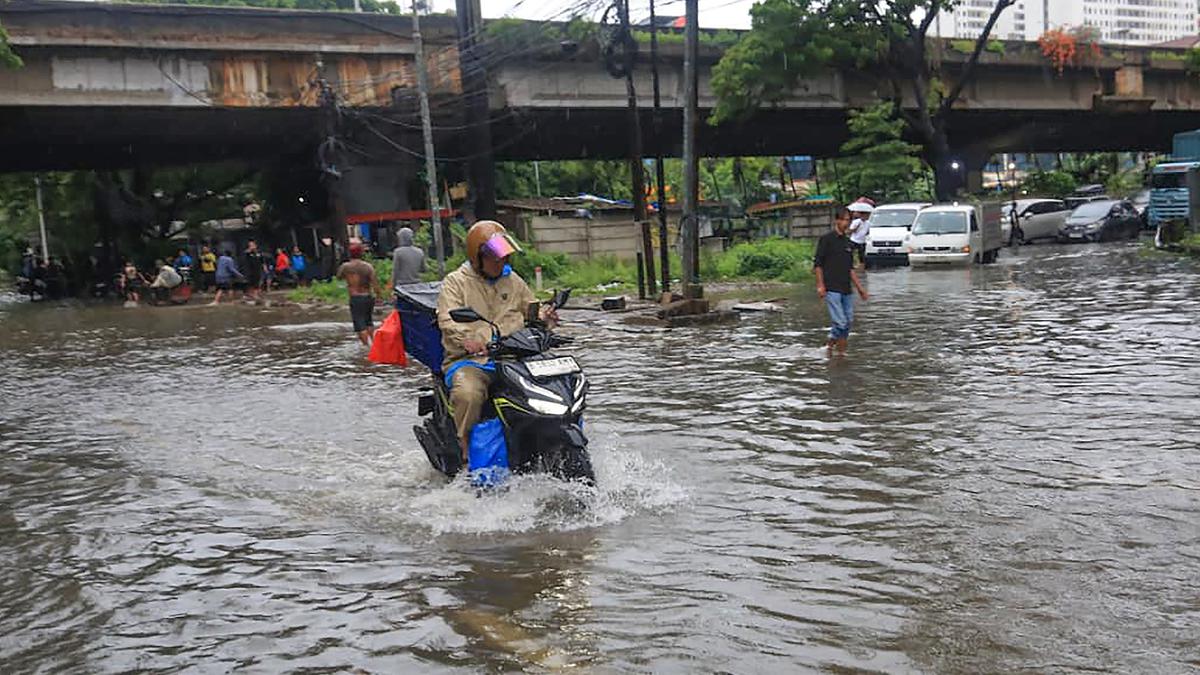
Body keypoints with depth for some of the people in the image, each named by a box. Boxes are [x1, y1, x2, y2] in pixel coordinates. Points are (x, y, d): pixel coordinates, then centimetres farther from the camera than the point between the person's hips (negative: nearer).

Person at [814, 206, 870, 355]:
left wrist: (859, 287, 18)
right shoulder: (826, 238, -4)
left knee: (848, 322, 4)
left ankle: (841, 351, 13)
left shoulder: (848, 243, 16)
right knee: (840, 322, -12)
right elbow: (817, 264, -6)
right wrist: (820, 285, -13)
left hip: (847, 289, 7)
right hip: (831, 289, -7)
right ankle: (830, 348, 4)